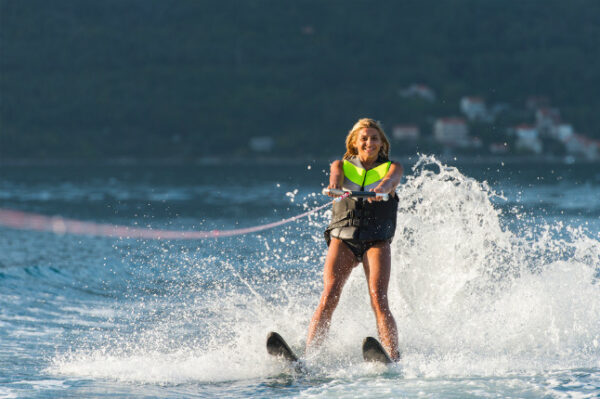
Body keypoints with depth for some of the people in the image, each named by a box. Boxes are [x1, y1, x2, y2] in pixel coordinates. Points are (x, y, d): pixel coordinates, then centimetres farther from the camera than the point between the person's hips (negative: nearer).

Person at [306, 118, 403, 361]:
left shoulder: (391, 167, 11)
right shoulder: (342, 166, 15)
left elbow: (391, 180, -13)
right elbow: (336, 177, -9)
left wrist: (381, 188, -38)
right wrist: (334, 186, -35)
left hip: (376, 240, -1)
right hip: (343, 237, 1)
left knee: (378, 300, -18)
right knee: (329, 297, -17)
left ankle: (394, 358, -26)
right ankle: (307, 354, -23)